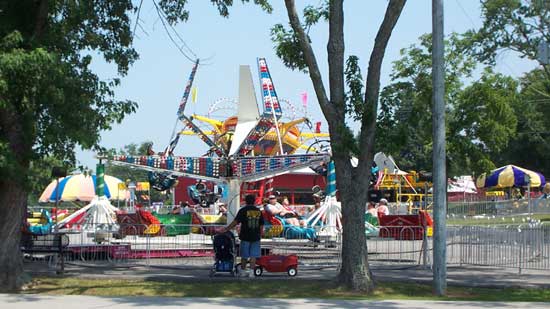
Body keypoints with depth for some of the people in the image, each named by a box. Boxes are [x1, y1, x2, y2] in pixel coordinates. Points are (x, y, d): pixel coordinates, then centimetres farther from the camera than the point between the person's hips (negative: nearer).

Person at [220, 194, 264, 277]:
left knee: (244, 255, 10)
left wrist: (226, 229, -4)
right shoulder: (258, 211, 7)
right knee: (253, 255, 3)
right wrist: (259, 235, 19)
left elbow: (235, 222, -10)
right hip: (256, 237, 2)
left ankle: (243, 271, 19)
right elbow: (261, 225, 10)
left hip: (245, 237, -2)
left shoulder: (243, 210, -5)